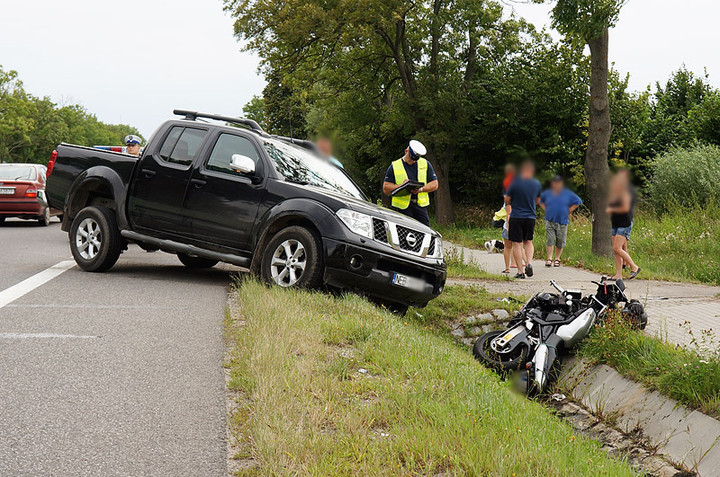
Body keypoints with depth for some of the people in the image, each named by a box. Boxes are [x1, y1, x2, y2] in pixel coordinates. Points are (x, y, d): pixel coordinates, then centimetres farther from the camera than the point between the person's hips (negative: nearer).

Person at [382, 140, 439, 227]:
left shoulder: (425, 164, 11)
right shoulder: (394, 166, 5)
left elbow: (434, 184, 10)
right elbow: (385, 189, 1)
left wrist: (421, 189, -10)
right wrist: (401, 186, -16)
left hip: (420, 204, 2)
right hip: (402, 206, -2)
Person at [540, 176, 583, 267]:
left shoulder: (567, 194, 2)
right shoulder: (547, 193, 6)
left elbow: (578, 201, 10)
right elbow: (541, 201, 25)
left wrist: (569, 211, 3)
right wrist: (546, 209, 9)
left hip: (562, 222, 0)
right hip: (549, 221, 0)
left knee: (560, 243, 3)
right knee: (549, 241, -9)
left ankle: (557, 259, 16)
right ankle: (549, 259, -6)